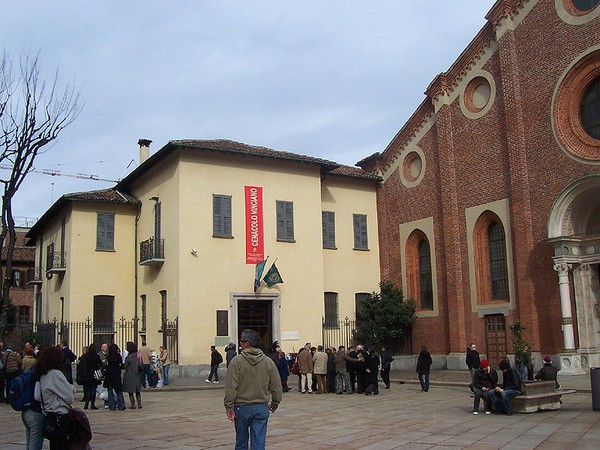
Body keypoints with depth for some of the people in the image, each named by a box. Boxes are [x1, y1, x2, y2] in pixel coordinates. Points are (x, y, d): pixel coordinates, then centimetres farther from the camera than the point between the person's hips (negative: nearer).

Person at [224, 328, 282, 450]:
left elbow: (231, 387, -13)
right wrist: (274, 403, 21)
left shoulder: (237, 361, -9)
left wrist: (229, 407, -6)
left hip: (242, 408, -2)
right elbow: (276, 387, 6)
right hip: (262, 408, 2)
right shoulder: (268, 362, 1)